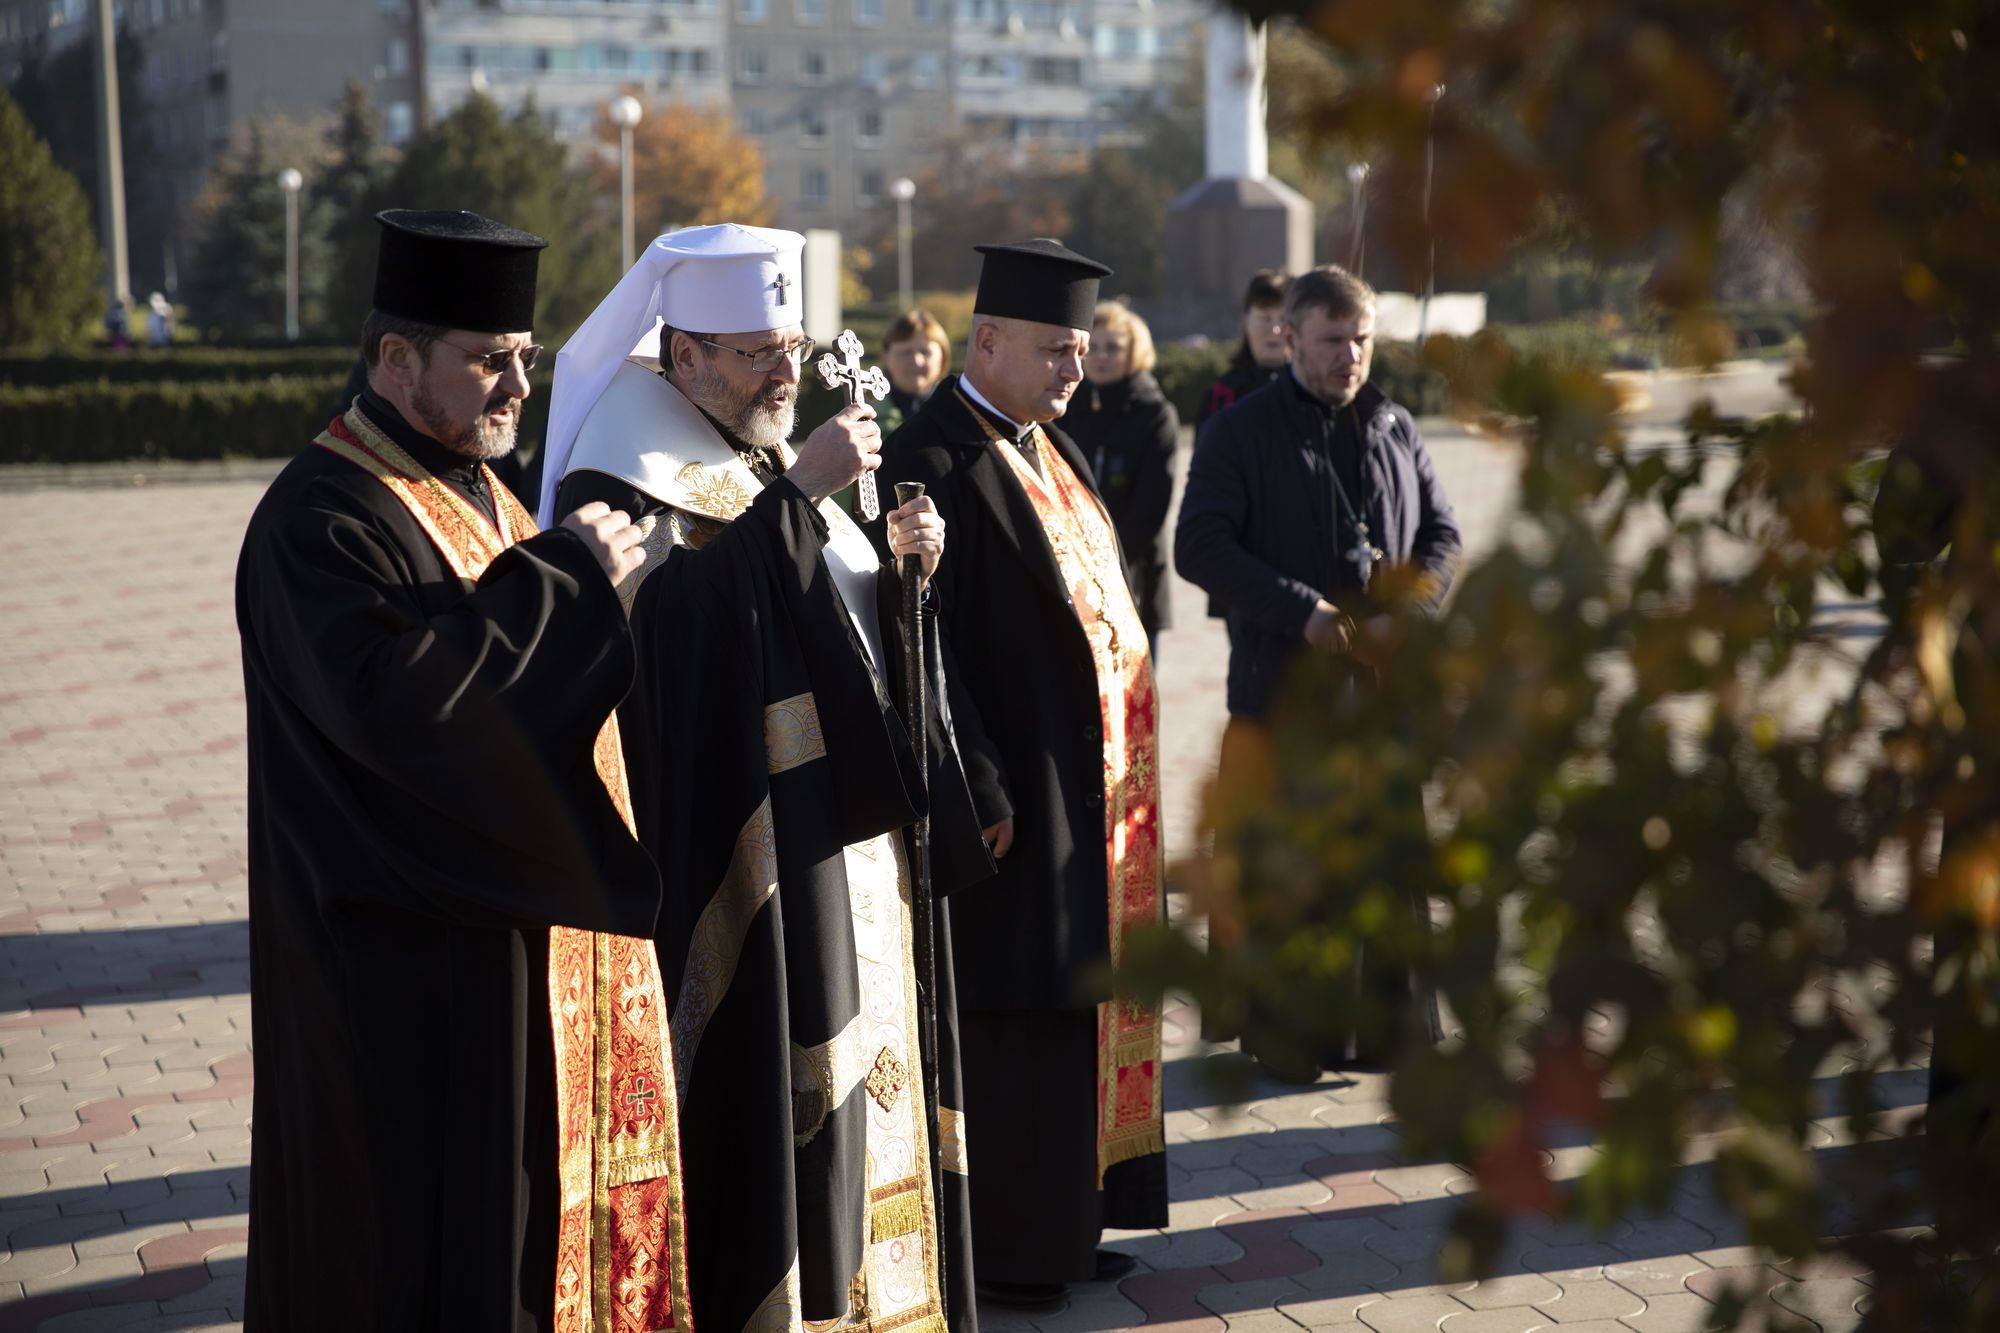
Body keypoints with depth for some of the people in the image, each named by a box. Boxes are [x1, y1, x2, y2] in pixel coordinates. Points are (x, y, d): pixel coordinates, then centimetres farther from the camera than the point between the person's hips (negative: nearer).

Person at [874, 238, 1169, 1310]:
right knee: (1015, 1025, -1)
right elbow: (924, 652, -19)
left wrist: (1123, 775, 15)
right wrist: (982, 798, -21)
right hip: (1020, 799, -9)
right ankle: (999, 1247, 11)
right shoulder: (937, 464, -15)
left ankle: (1065, 1220, 26)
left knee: (1079, 1008, 15)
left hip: (1095, 786, 9)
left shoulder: (1050, 451, 13)